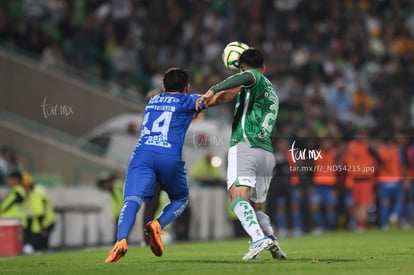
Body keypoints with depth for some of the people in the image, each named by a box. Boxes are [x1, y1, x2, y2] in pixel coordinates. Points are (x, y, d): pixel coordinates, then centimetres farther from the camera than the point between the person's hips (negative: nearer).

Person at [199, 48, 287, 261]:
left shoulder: (254, 77, 6)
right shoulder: (272, 93, 30)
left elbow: (244, 78, -20)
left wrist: (213, 90, -26)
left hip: (244, 147, -8)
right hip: (267, 153, 8)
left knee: (239, 198, -23)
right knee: (256, 207, 18)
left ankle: (259, 238, -43)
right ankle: (272, 241, -5)